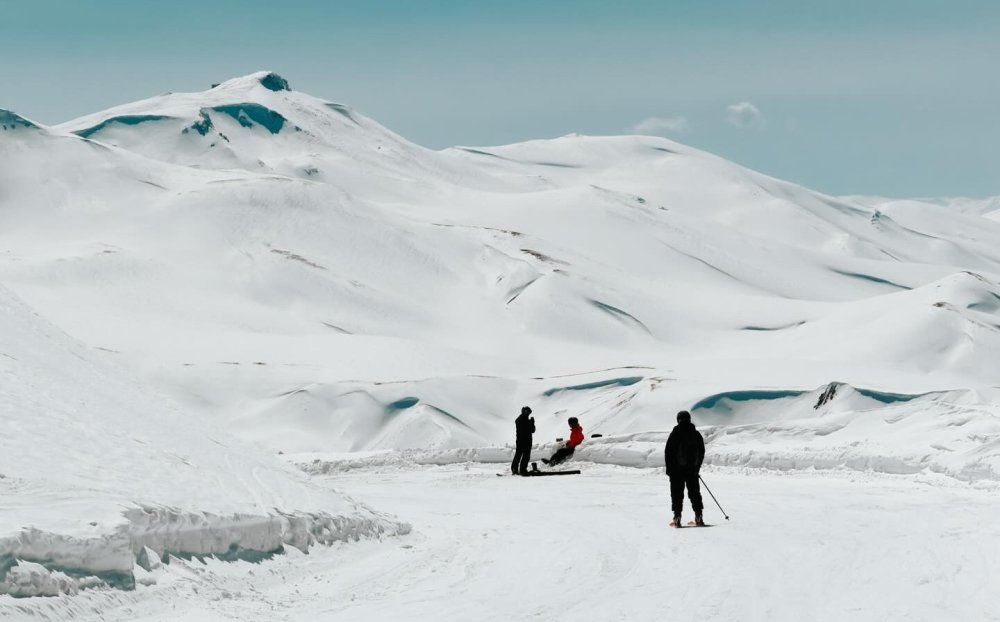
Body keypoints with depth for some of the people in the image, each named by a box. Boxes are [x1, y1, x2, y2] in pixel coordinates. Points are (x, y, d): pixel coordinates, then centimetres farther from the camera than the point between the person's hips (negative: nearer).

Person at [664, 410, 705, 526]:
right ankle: (698, 517, 8)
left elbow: (668, 453, -7)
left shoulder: (675, 434, -9)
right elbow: (702, 452, 11)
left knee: (677, 493, 0)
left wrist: (669, 469, 1)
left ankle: (677, 517, -8)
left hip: (677, 469, -4)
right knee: (694, 492, 12)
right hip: (693, 470, 4)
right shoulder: (697, 434, 4)